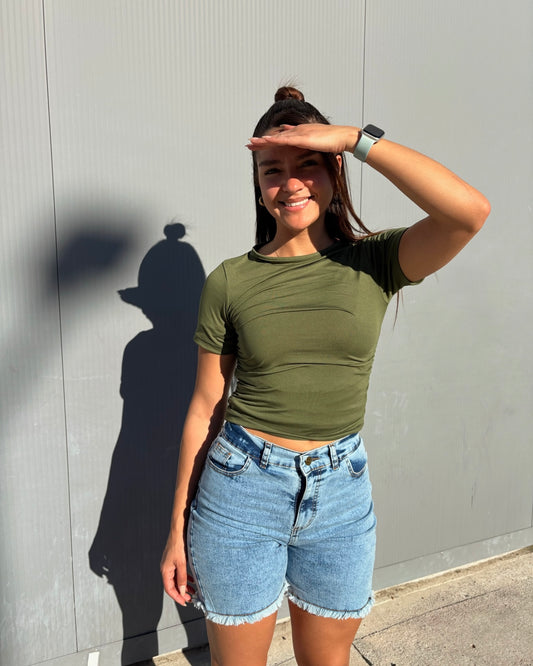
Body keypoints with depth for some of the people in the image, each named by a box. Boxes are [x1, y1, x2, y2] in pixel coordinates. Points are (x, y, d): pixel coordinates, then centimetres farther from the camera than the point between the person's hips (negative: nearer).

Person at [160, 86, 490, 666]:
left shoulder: (373, 263, -5)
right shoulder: (230, 281, -5)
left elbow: (471, 211, -23)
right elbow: (205, 407, -2)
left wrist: (355, 138, -21)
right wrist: (179, 530, 3)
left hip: (340, 493, 1)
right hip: (241, 488, 0)